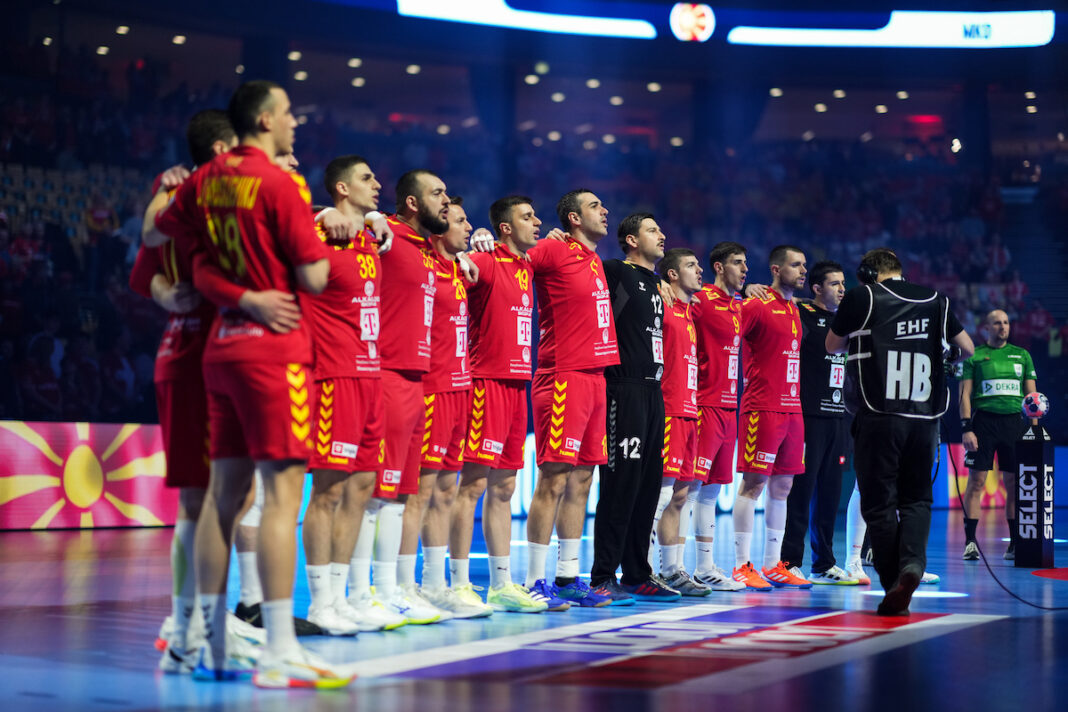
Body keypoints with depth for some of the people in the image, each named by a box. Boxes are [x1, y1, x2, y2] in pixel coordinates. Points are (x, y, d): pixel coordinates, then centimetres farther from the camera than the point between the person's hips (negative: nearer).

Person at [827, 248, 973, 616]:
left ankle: (894, 588, 1)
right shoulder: (935, 300, 12)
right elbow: (967, 348, 20)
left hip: (878, 418, -3)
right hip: (925, 417, 3)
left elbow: (832, 346, 15)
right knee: (916, 499, 12)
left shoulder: (861, 297, 2)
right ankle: (912, 563, -13)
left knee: (879, 502, 4)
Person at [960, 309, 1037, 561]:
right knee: (976, 481, -6)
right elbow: (965, 394, 1)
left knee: (1014, 484, 2)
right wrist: (966, 429, -9)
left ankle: (1015, 543, 7)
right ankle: (970, 542, -5)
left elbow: (1032, 395, 14)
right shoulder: (974, 356, 6)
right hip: (983, 420, -2)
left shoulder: (1022, 356, 15)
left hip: (1014, 422, 3)